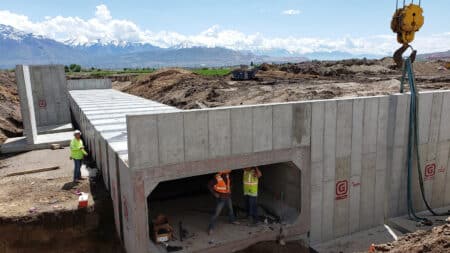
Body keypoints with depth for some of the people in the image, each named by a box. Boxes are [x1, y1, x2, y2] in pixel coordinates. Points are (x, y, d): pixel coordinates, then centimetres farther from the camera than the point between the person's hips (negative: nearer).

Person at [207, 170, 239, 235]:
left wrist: (229, 189, 9)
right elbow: (209, 186, -19)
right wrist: (214, 193, -21)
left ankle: (232, 220, 51)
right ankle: (211, 228, 2)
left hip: (228, 197, 7)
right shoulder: (217, 178, -25)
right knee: (216, 213, -7)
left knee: (231, 209, 25)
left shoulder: (227, 176, -3)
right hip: (221, 198, -7)